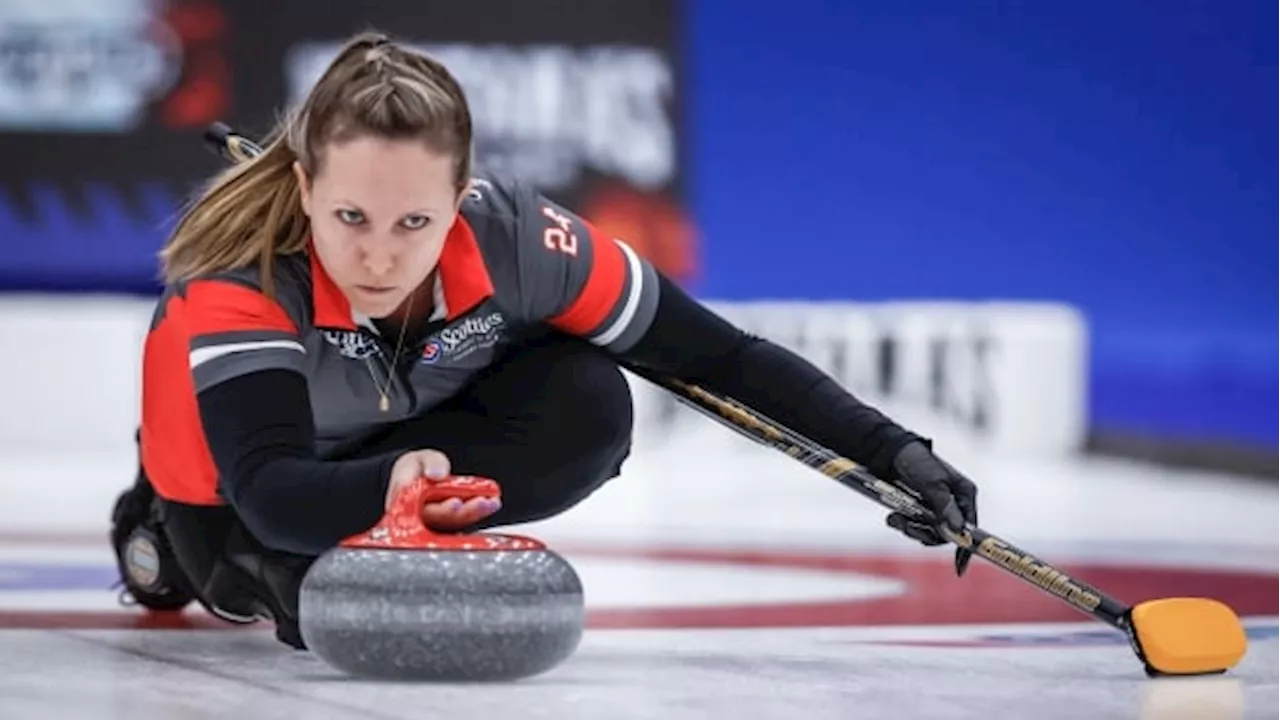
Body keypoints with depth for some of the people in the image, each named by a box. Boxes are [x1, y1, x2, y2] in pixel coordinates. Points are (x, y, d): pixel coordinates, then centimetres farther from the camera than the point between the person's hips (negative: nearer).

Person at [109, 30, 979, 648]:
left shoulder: (511, 235, -32)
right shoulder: (235, 276, -39)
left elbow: (718, 354, -24)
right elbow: (267, 492, -50)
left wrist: (893, 451, -30)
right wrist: (388, 483, -70)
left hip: (419, 427, 1)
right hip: (237, 483, -1)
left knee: (588, 408, -25)